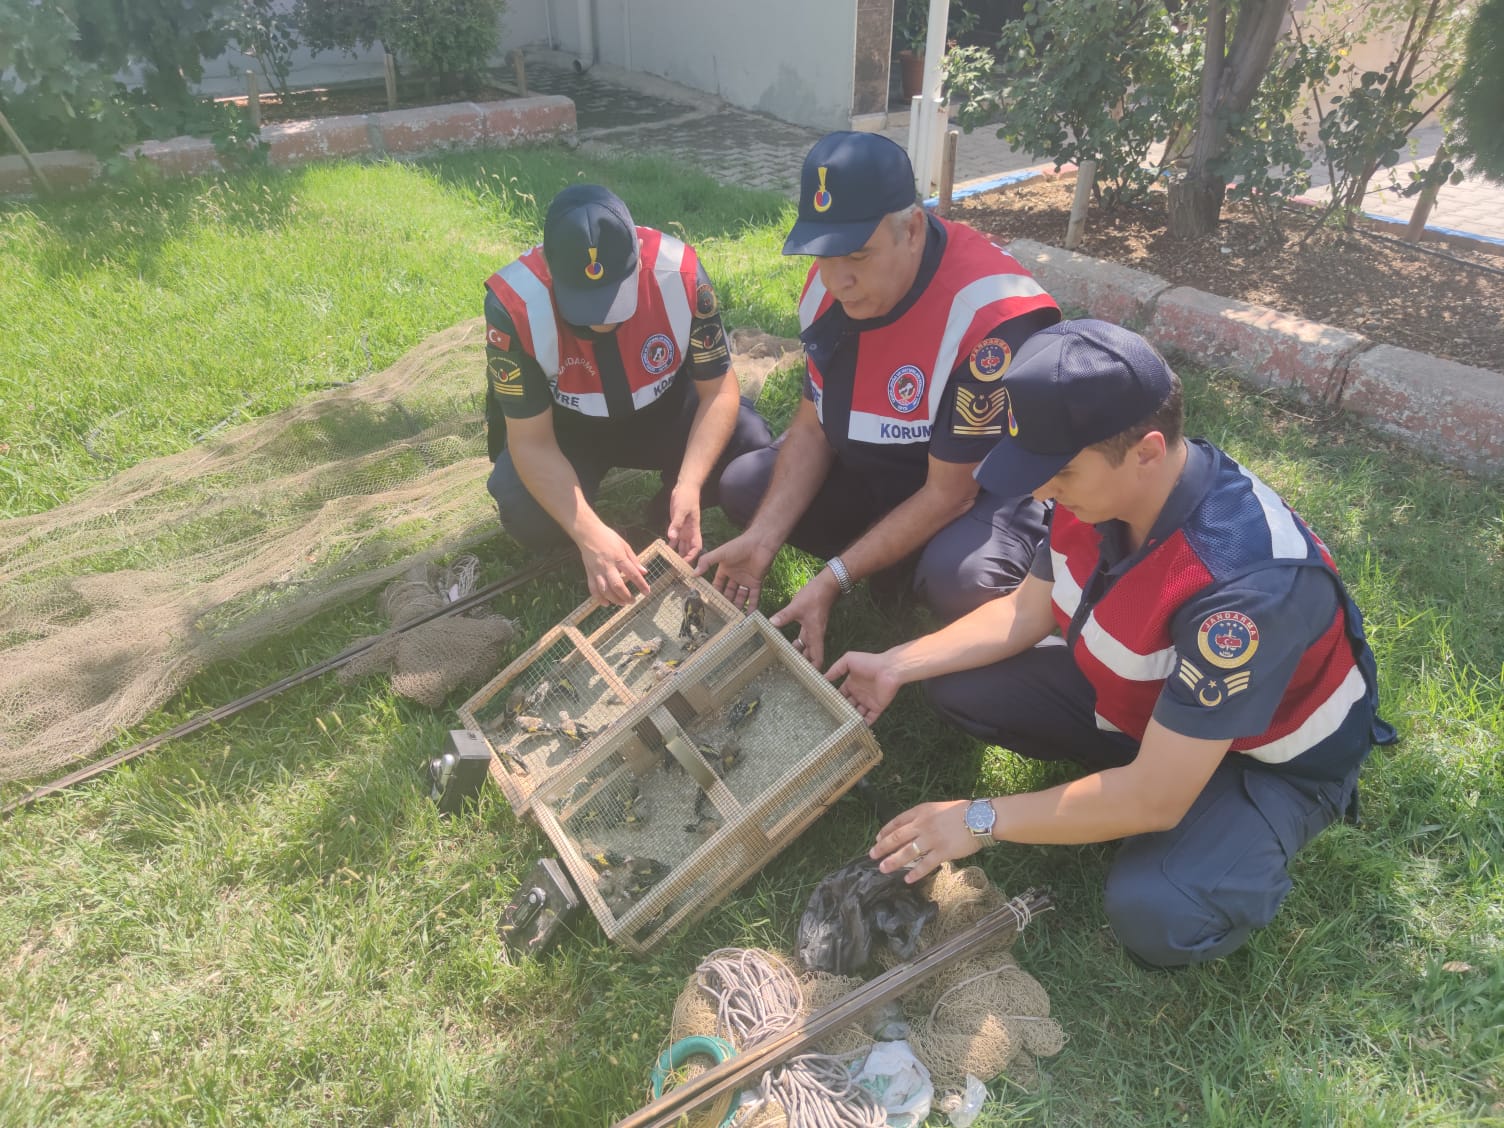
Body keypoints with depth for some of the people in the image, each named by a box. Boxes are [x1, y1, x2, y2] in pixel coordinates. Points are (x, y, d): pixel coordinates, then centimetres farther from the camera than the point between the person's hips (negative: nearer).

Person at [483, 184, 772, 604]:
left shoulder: (679, 271, -29)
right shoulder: (514, 303, -31)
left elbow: (719, 388, -19)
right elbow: (532, 442, -26)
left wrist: (689, 485, -35)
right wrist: (590, 534, -39)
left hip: (665, 409, 2)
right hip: (563, 427, -1)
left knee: (752, 448, -24)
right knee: (528, 517, -29)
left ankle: (672, 501, 6)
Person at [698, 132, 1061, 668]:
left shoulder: (990, 316, -32)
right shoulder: (832, 282, -11)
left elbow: (948, 493, -26)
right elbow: (813, 426, -3)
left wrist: (833, 579, -28)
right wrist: (761, 539, -16)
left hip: (982, 483, -6)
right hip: (871, 470, 7)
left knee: (958, 581, -37)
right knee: (742, 485, -6)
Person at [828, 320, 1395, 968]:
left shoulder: (1244, 580, -40)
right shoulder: (1099, 484, -19)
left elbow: (1156, 798, -34)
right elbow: (1027, 610, 0)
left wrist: (983, 821, -25)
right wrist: (897, 666, -8)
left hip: (1270, 757, -6)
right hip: (1143, 695, 7)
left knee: (1152, 915, -31)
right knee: (958, 687, -7)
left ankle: (1249, 856, 2)